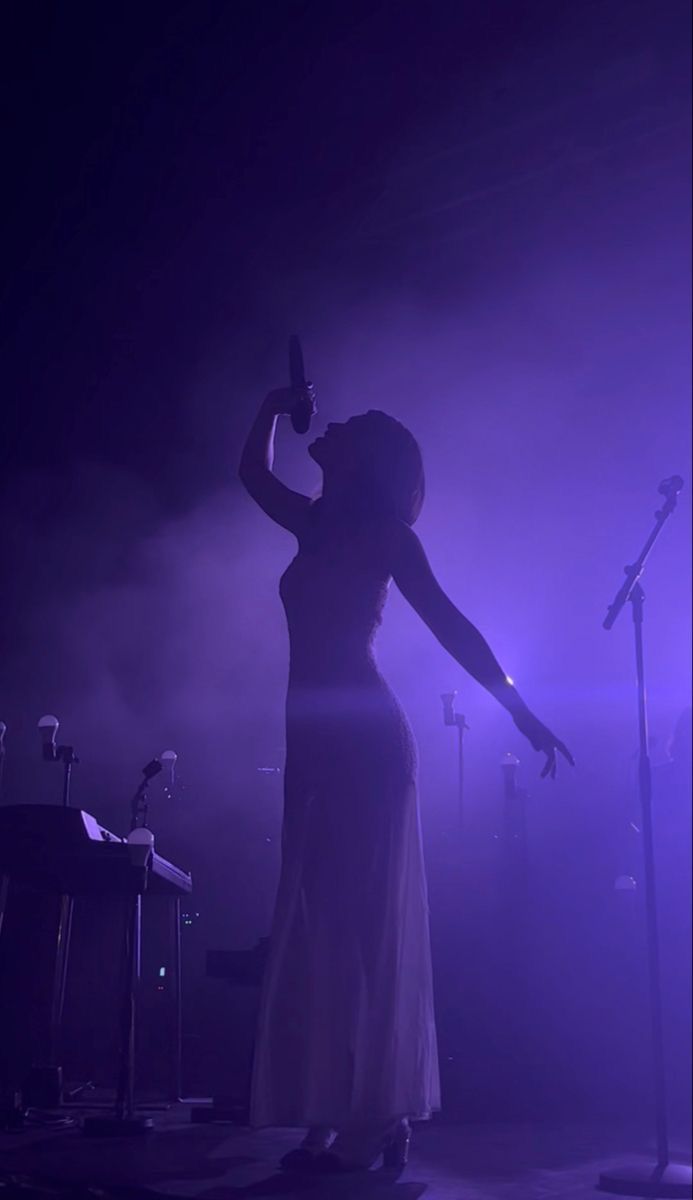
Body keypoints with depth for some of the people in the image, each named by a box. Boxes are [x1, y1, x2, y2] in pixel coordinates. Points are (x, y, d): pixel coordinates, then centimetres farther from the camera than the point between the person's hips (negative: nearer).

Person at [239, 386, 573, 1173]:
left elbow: (446, 620, -5)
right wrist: (274, 408, 29)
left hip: (361, 738, -8)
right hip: (319, 740, 8)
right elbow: (253, 472, 38)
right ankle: (360, 1114, 8)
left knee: (360, 923, -10)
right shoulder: (320, 526, 21)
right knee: (326, 925, 5)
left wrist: (518, 707, -9)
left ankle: (371, 1121, -9)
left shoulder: (381, 530, 1)